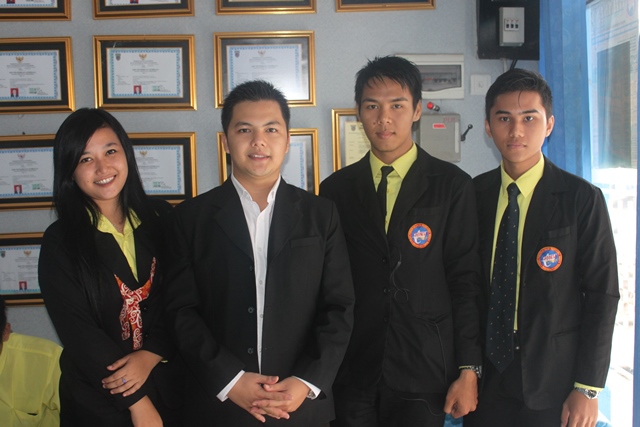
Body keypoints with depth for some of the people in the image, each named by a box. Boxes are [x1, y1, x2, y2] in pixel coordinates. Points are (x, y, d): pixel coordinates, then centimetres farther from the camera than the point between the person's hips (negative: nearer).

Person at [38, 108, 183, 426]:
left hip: (167, 383, 3)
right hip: (98, 399, -2)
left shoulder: (160, 218, -1)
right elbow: (77, 332, -11)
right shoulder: (60, 242, -8)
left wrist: (151, 354, -17)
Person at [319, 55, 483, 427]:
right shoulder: (335, 189, 4)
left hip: (424, 372, -1)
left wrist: (469, 370, -5)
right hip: (353, 372, 2)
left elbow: (465, 282, -3)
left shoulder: (452, 185, -2)